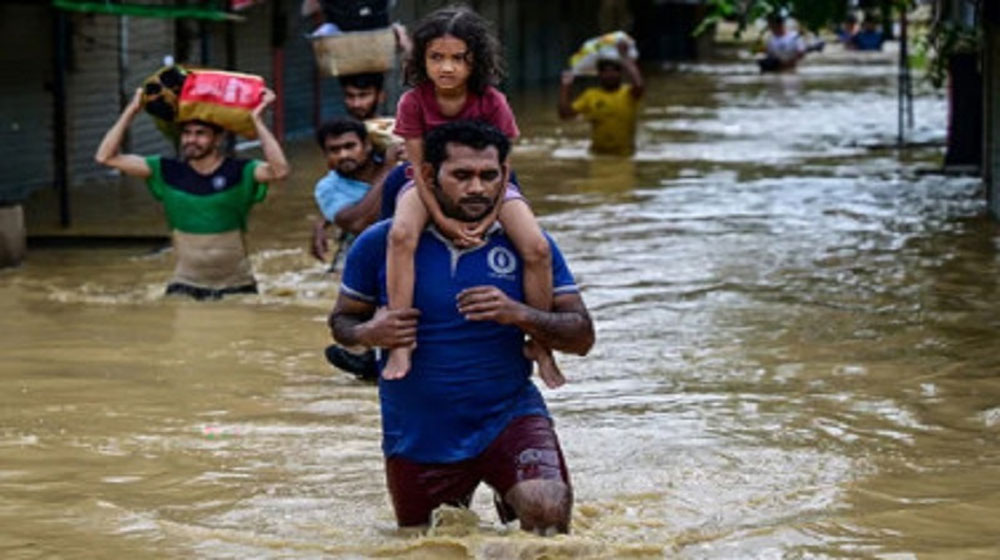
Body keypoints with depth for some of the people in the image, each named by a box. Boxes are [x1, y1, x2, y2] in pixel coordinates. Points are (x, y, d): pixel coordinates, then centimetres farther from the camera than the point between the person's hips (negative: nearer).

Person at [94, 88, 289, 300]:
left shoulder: (240, 173, -7)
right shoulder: (167, 173, 1)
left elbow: (279, 170, -28)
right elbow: (106, 157, 0)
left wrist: (256, 120, -27)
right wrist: (131, 111, -4)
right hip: (186, 285, 1)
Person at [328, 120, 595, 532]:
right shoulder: (382, 243, -5)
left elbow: (581, 336, -6)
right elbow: (342, 320, 6)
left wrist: (519, 315, -24)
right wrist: (368, 333, -17)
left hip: (508, 416, -1)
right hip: (418, 434, 1)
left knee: (548, 513, -26)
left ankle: (510, 500, 12)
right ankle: (454, 508, 50)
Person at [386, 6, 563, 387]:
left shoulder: (492, 103, -15)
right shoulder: (414, 102, -16)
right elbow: (418, 166, -15)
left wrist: (488, 217, -27)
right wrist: (442, 219, -27)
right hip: (430, 185, -1)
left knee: (537, 248, -22)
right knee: (401, 234, -34)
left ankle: (540, 346, -3)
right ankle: (401, 343, -33)